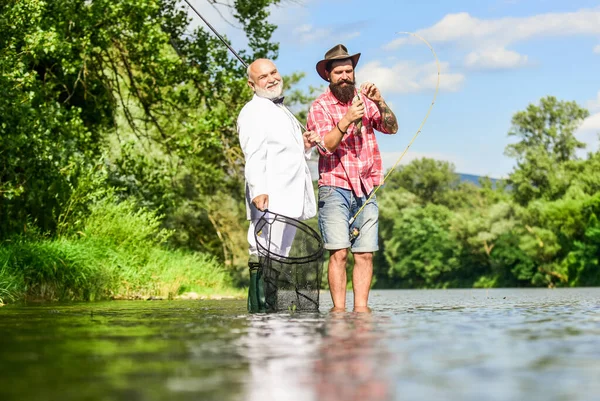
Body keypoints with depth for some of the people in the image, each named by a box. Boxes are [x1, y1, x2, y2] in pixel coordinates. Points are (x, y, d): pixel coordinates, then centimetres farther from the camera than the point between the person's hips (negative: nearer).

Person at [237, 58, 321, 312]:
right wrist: (257, 190, -28)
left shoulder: (283, 113, 27)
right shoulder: (254, 112, -1)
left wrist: (305, 145, 12)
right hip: (269, 200, -9)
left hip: (290, 200, 9)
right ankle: (258, 310, -15)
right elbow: (254, 155, -15)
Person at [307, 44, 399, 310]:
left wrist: (379, 102, -11)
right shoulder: (320, 106, 1)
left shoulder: (364, 100, 14)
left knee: (365, 254, 0)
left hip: (366, 189, 4)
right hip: (335, 189, -4)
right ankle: (339, 309, -9)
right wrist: (346, 121, -25)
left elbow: (391, 128, 4)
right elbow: (326, 145, -12)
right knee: (339, 253, -11)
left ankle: (361, 308, 2)